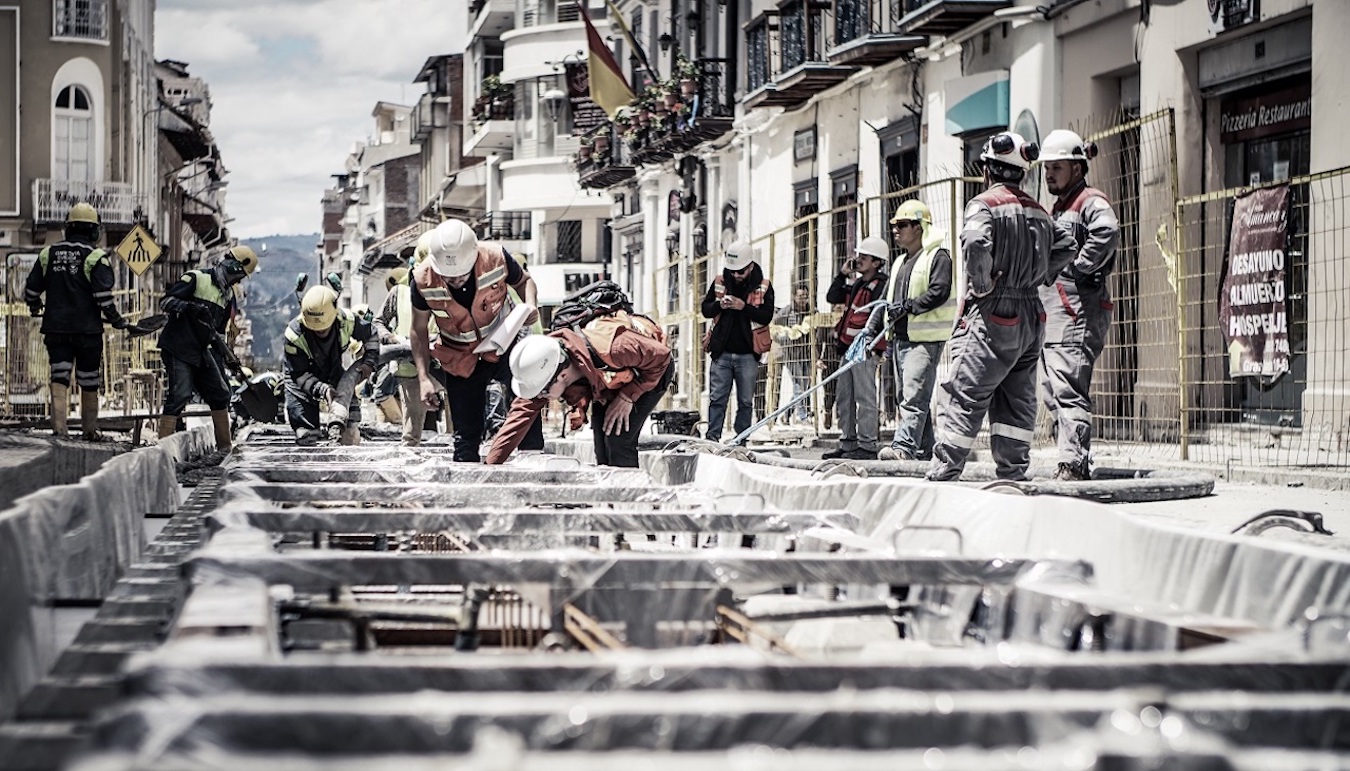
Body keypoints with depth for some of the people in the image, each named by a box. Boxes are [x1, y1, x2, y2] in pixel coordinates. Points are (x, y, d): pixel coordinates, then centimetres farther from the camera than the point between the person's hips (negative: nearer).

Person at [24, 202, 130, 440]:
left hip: (55, 328, 3)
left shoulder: (48, 253, 5)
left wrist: (35, 307, 31)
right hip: (88, 329, -3)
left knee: (59, 378, 3)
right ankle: (89, 431, 20)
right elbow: (103, 296, -16)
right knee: (89, 382, 11)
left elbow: (31, 289, 10)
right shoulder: (95, 257, -8)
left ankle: (58, 427, -12)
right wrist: (116, 320, -2)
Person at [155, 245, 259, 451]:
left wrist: (228, 356, 13)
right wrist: (189, 307, -27)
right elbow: (165, 301, -12)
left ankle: (224, 448, 17)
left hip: (201, 352, 8)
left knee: (220, 395, 8)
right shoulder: (195, 279, -7)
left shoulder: (228, 295, 17)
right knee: (179, 396, -17)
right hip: (178, 348, -8)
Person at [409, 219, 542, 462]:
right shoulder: (423, 280, -24)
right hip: (461, 359, 0)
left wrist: (531, 305, -22)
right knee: (466, 435, 3)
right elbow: (419, 331, -8)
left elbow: (524, 281, -1)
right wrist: (424, 377, -14)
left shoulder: (495, 258, -25)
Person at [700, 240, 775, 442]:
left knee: (746, 401, 6)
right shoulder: (719, 283, 5)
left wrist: (744, 307, -21)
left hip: (748, 354, -1)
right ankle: (712, 439, 1)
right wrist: (719, 306, -12)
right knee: (717, 399, 0)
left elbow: (767, 316, -9)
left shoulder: (763, 287, -1)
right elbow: (705, 310, 9)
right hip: (722, 352, 1)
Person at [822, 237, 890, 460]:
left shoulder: (880, 285, -8)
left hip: (865, 349, -10)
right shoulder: (856, 283, 20)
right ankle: (848, 444, 17)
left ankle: (867, 446, -11)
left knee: (865, 397, -11)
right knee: (844, 398, 11)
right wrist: (842, 274, 12)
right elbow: (832, 297, 20)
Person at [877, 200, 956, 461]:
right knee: (905, 396, 10)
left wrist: (908, 307, -19)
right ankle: (923, 450, 16)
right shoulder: (902, 263, 23)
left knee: (914, 395, -18)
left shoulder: (937, 256, -5)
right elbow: (888, 300, 27)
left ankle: (903, 446, -29)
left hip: (925, 340, -10)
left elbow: (939, 292, -19)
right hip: (901, 338, 10)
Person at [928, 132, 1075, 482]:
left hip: (993, 316, -7)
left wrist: (981, 285, -15)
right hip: (1032, 318, 7)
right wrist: (1032, 278, 15)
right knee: (1017, 401, 12)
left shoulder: (984, 205, -9)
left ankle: (942, 474, -4)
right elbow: (1064, 249, 14)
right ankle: (1013, 473, 12)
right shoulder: (1039, 212, 13)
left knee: (963, 397, -4)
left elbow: (976, 243, -28)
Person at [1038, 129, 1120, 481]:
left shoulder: (1090, 202, -6)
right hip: (1051, 316, 10)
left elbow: (1107, 231, -28)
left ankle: (1073, 466, -19)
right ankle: (1072, 465, 13)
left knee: (1069, 392, -16)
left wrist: (1079, 268, -20)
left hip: (1078, 313, -10)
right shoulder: (1057, 209, 25)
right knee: (1053, 395, 9)